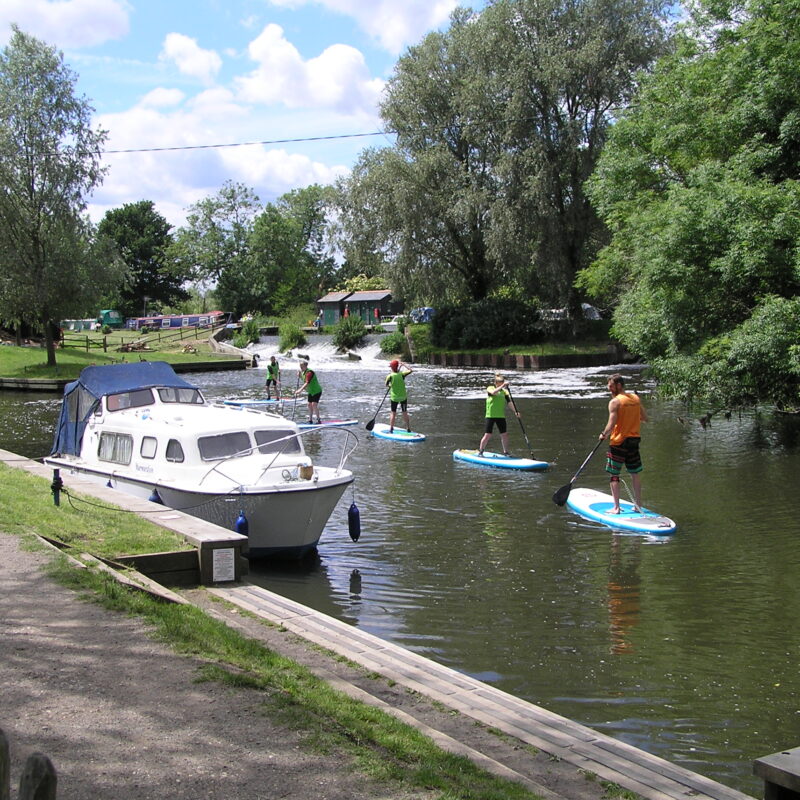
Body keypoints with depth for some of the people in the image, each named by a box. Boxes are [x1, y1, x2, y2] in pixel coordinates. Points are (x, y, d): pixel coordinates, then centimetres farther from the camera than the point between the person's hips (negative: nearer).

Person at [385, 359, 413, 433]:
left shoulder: (390, 376, -15)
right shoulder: (402, 374, -12)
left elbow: (386, 385, 0)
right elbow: (411, 370, 2)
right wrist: (403, 364, 4)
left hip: (394, 397, -2)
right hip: (403, 397, 2)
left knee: (393, 413, 9)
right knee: (404, 413, 13)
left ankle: (391, 429, 8)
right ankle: (408, 429, 19)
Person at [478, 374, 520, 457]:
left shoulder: (504, 391, 7)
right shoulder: (490, 388, -2)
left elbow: (509, 402, -3)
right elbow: (494, 392, -26)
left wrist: (515, 411, -16)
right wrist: (503, 386, -32)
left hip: (501, 416, 4)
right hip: (490, 416, -4)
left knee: (504, 434, 6)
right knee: (487, 435, -6)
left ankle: (505, 452, 19)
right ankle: (480, 451, 7)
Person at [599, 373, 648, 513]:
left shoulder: (615, 402, -15)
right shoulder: (636, 398, 4)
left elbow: (611, 426, -19)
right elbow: (645, 418, 11)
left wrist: (603, 435, -1)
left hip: (618, 442, -6)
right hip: (634, 440, 6)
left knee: (614, 475, 3)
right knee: (635, 474, 15)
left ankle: (616, 507, 2)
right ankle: (638, 505, 22)